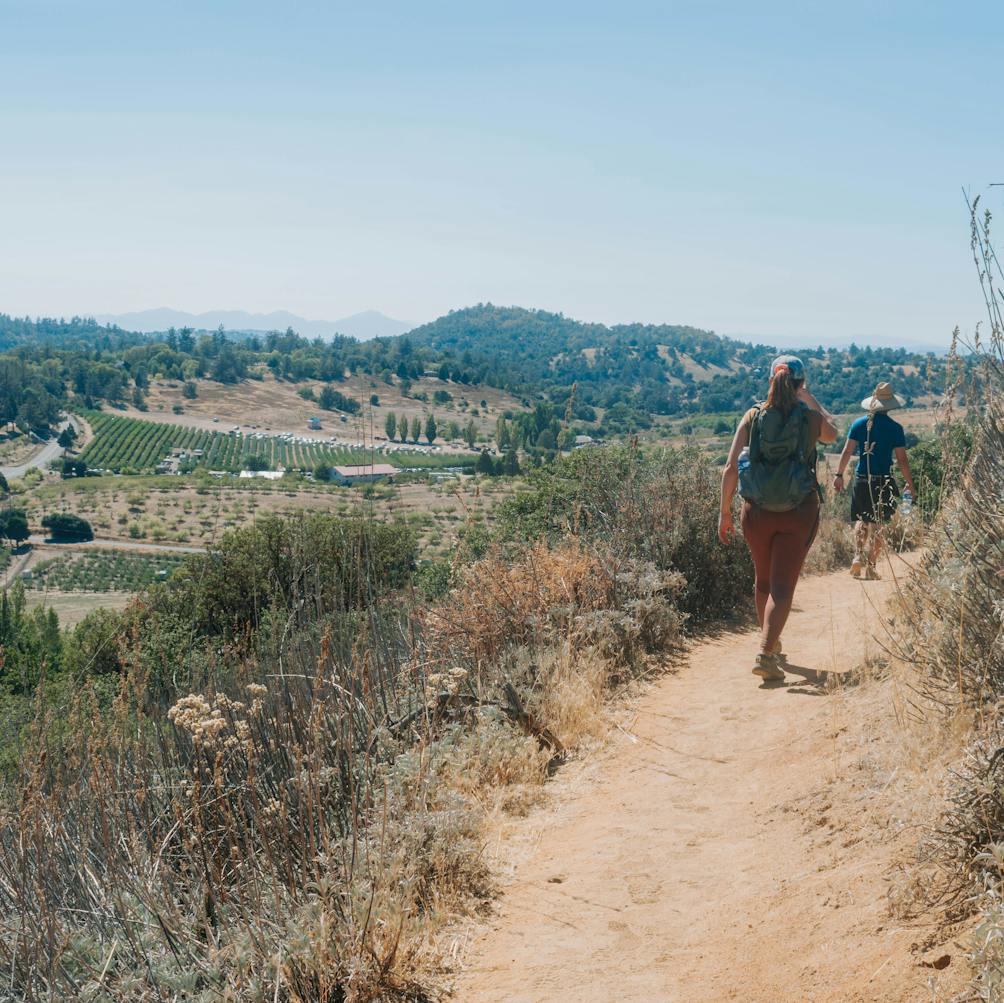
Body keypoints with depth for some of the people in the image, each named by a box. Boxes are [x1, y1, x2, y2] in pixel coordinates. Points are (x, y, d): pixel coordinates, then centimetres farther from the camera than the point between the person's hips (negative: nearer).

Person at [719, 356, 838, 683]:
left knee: (764, 582, 21)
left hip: (756, 511, 2)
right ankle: (766, 653, -16)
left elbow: (730, 468, -6)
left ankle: (772, 646, 37)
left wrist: (725, 512, 2)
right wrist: (809, 398, 25)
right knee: (783, 586, -1)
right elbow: (832, 433, 22)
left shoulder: (753, 416, -3)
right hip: (799, 512, -2)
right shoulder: (811, 418, -4)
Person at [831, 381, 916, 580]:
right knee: (876, 525, 4)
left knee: (861, 519, 18)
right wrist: (910, 484, 4)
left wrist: (839, 475, 8)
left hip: (861, 480, 2)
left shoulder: (859, 424, 2)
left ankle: (858, 556, 0)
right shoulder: (895, 428, -4)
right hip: (883, 481, -2)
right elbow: (902, 460, -4)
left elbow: (847, 452, -1)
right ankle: (870, 566, 3)